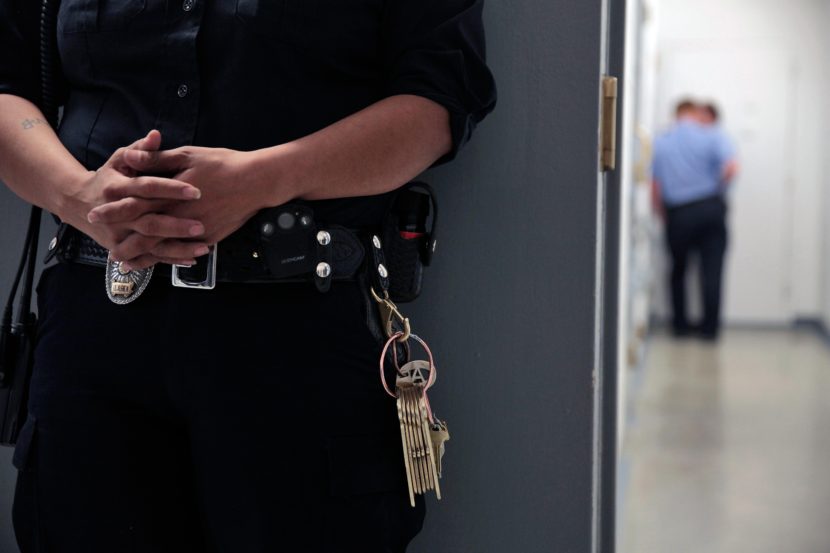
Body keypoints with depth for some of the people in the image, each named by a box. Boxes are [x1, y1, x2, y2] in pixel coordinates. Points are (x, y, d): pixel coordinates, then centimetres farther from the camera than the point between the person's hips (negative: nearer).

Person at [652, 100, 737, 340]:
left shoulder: (660, 142, 3)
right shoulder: (712, 135, -2)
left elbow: (655, 187, -1)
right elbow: (732, 168, -16)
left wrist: (663, 213, 10)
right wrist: (718, 185, 3)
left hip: (678, 213, 2)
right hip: (710, 208, -1)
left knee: (678, 269, 17)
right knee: (712, 270, 4)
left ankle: (680, 323, 20)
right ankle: (710, 327, 4)